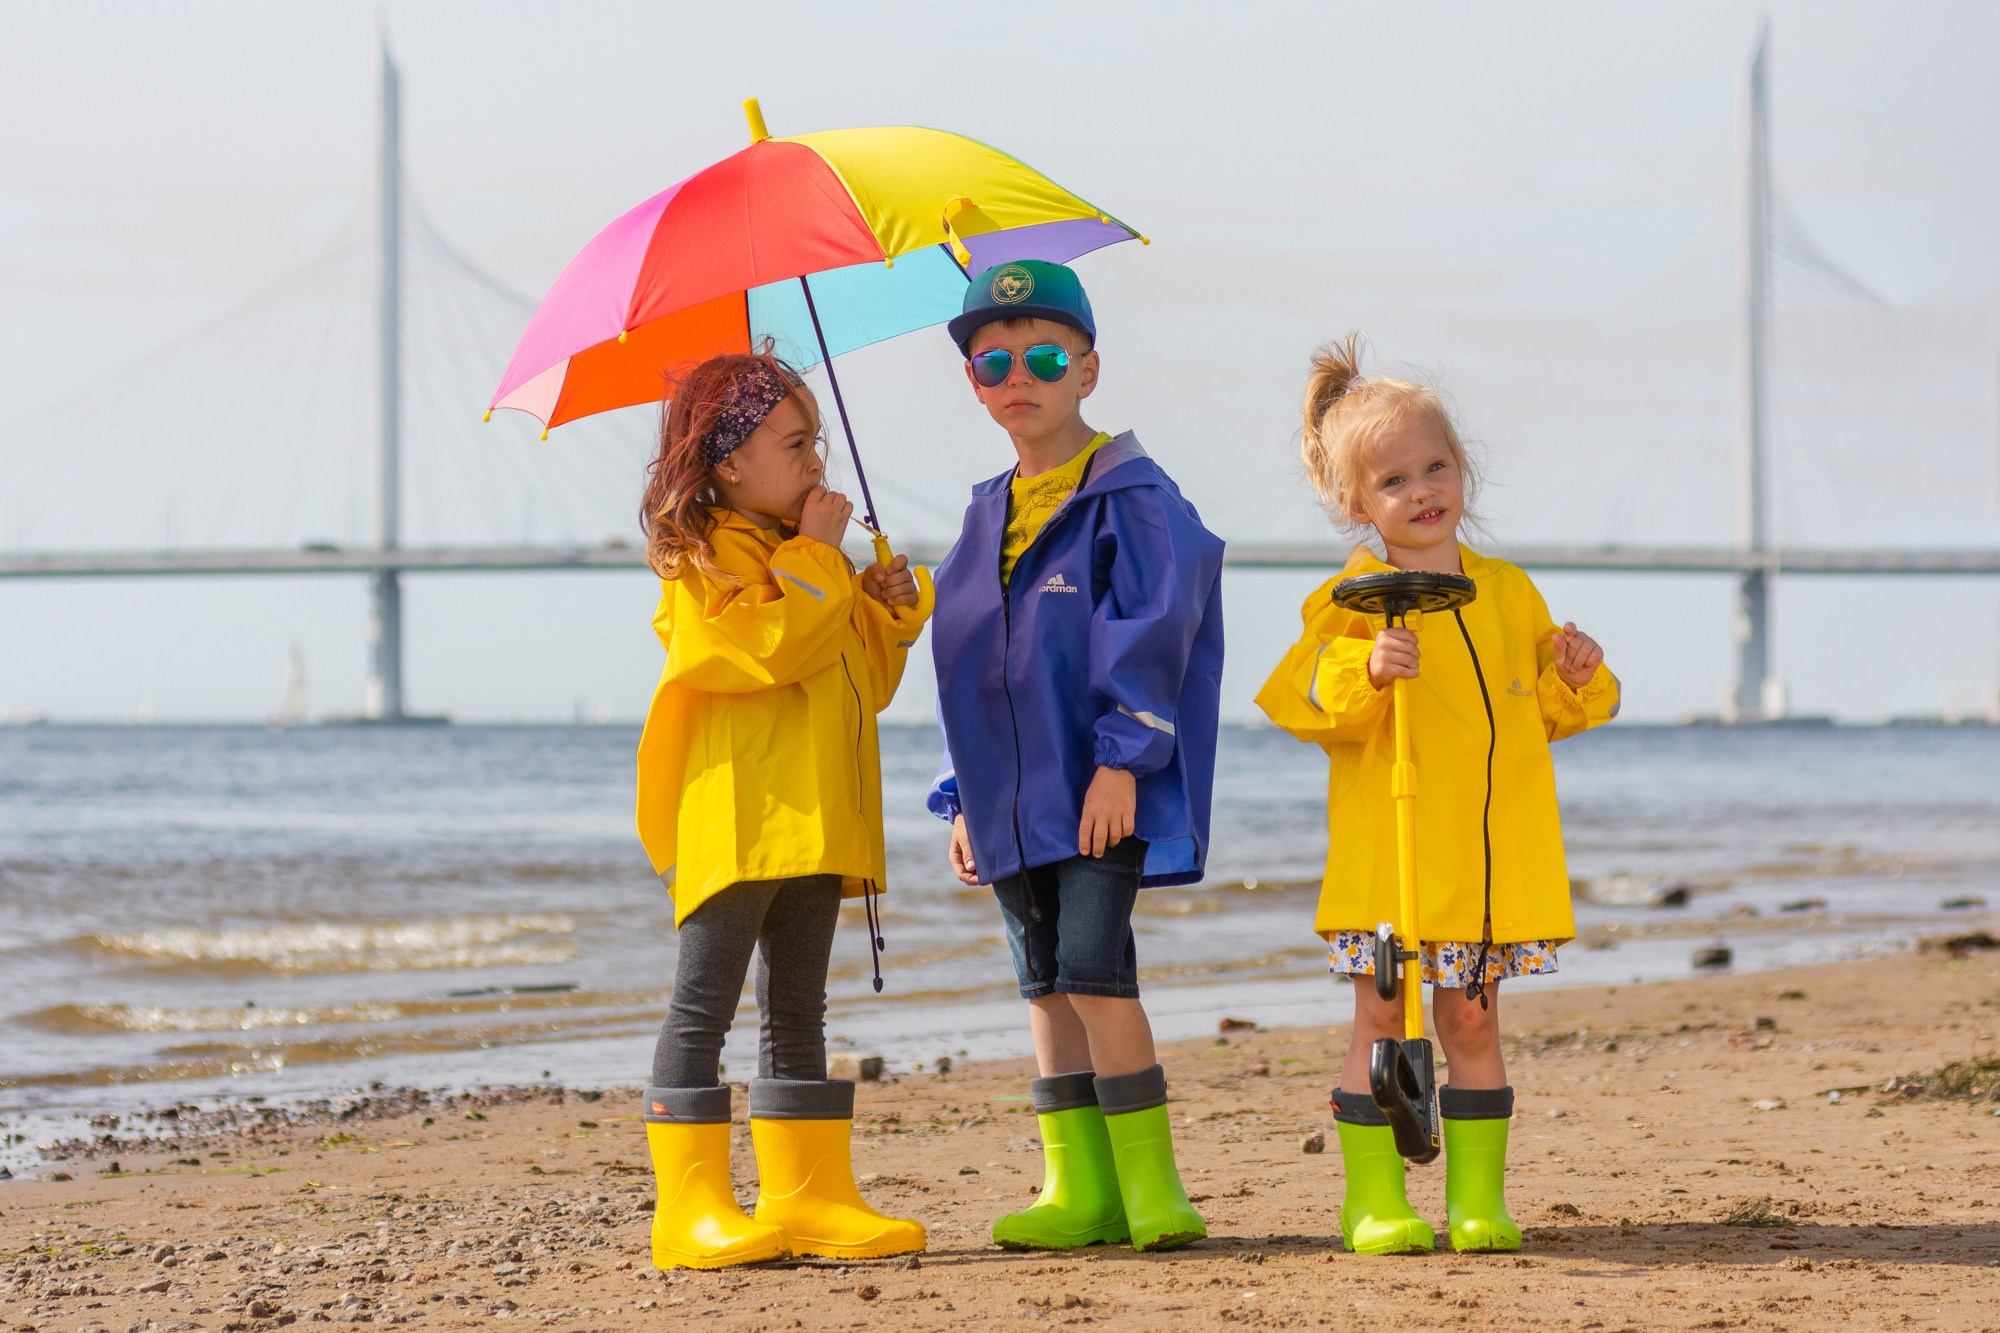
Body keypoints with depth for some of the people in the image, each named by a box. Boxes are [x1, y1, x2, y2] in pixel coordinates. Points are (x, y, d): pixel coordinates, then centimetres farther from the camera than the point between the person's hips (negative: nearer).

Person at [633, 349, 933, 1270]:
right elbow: (766, 647, -23)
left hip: (811, 821, 9)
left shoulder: (798, 560, 22)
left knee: (797, 1012, 10)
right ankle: (691, 1206, -8)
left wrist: (886, 611, 8)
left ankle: (808, 1195, 13)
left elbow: (862, 684, 24)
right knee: (703, 1007, -7)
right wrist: (816, 558, -13)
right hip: (735, 821, -9)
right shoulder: (705, 557, -6)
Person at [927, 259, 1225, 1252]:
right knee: (1045, 983, 7)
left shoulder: (1129, 497, -6)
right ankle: (1079, 1189, 12)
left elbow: (1155, 631, -13)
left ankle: (1150, 1187, -8)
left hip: (1104, 790, -7)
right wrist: (964, 798, 15)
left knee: (1094, 970, -14)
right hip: (1016, 796, 7)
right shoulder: (988, 518, 16)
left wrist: (1123, 758, -20)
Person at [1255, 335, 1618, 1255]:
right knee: (1382, 1017, -1)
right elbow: (1305, 702, -12)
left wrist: (1577, 680, -1)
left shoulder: (1509, 593, 12)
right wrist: (1364, 670, -28)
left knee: (1471, 1018, 8)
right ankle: (1373, 1199, 5)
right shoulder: (1352, 599, -2)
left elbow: (1542, 716, 18)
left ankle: (1477, 1197, 14)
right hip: (1385, 859, -3)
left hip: (1492, 861, 3)